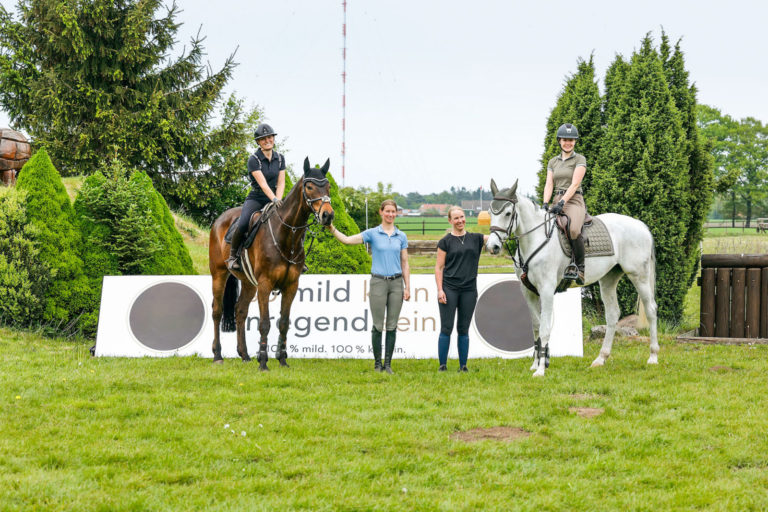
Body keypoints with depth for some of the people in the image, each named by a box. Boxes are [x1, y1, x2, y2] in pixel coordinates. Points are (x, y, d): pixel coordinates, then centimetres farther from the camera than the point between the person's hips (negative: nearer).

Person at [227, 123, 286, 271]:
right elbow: (263, 184, -21)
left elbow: (281, 183, 1)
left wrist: (278, 200, -16)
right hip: (256, 199, -5)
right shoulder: (253, 160, -10)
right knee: (242, 225, -29)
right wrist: (274, 199, -35)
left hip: (273, 199, 5)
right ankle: (233, 255, -6)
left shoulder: (280, 158, 6)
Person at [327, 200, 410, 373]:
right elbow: (347, 240, -4)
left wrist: (407, 287, 5)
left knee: (392, 326, 3)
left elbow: (404, 263, 10)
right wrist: (331, 228, -18)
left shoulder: (401, 236, 8)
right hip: (378, 282, -2)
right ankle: (377, 364, 8)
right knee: (378, 326, -1)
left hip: (396, 282, 2)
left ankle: (388, 364, 8)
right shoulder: (372, 234, 1)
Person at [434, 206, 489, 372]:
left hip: (469, 290, 3)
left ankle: (463, 365, 11)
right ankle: (442, 365, 2)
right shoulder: (445, 241, 1)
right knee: (446, 328, -3)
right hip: (449, 289, -3)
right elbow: (439, 267, 0)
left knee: (463, 329, 7)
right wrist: (440, 289, -8)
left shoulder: (476, 239, 10)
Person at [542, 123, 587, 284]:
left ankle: (580, 268, -21)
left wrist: (562, 202, -21)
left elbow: (574, 184, -9)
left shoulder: (579, 159, 2)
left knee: (574, 230, -34)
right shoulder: (553, 162, 17)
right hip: (557, 201, 6)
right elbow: (549, 185, 7)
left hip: (574, 201, -6)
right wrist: (546, 204, -11)